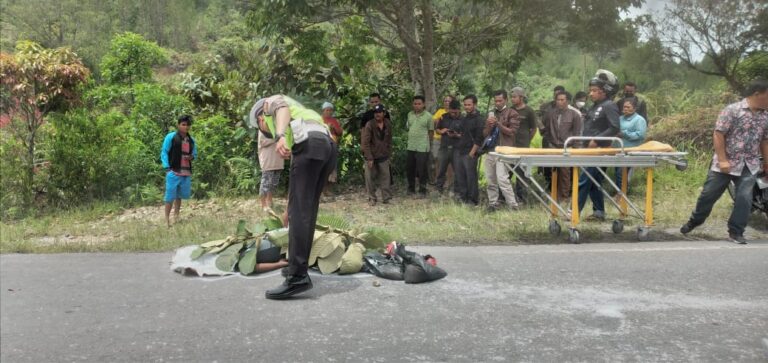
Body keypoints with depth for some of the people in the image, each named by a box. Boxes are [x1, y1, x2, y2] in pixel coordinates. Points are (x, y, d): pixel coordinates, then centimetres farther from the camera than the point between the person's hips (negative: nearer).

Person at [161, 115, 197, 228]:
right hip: (173, 171, -5)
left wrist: (192, 157, -2)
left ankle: (176, 217, 20)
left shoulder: (191, 140, 14)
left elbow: (195, 154, 23)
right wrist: (167, 168, -12)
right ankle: (167, 219, 2)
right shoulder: (171, 137, -2)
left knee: (180, 195, 10)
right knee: (170, 196, -5)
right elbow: (164, 153, -2)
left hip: (186, 172, 5)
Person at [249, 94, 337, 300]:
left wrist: (280, 136, -25)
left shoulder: (271, 102, 24)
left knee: (299, 211, -12)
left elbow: (283, 109, -6)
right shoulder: (292, 120, 42)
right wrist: (290, 205, 43)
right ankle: (298, 266, 19)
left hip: (310, 144, -9)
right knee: (307, 210, 14)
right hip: (328, 146, 9)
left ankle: (297, 277, -16)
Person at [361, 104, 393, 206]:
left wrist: (389, 154, 5)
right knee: (370, 178, 1)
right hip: (371, 156, -3)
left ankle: (386, 197, 10)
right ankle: (372, 198, 13)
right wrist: (369, 158, -18)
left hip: (383, 156, 3)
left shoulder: (388, 125, 0)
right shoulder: (369, 125, -15)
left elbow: (389, 140, 9)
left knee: (385, 176, 2)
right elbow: (365, 143, -16)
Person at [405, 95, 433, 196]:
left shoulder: (428, 116, -6)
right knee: (409, 169, 12)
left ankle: (422, 190, 12)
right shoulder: (410, 114, 7)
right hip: (410, 147, 5)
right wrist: (412, 137, 10)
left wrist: (425, 141, 4)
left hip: (422, 148, -5)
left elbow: (431, 131, -1)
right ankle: (411, 188, 27)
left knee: (422, 170, 0)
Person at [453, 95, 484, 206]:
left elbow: (479, 139, -12)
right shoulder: (464, 118, 16)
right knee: (459, 175, 9)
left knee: (471, 176, -3)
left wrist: (472, 153, -16)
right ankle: (461, 196, 19)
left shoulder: (479, 120, -7)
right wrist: (457, 134, 12)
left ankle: (472, 199, 6)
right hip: (458, 151, 7)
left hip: (469, 153, -7)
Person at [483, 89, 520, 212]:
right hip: (490, 150, 6)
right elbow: (485, 134, 18)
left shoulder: (511, 113, 2)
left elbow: (512, 132, -6)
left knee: (502, 179, -15)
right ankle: (492, 203, 13)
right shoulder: (491, 113, 19)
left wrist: (498, 123, -15)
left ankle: (513, 206, -9)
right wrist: (488, 125, -4)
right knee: (490, 180, 5)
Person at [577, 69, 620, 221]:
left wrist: (597, 141, -21)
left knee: (583, 181, -10)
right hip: (591, 150, 9)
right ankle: (599, 212, 20)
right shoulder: (595, 106, 15)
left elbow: (614, 128, -19)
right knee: (594, 182, 12)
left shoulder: (609, 106, -11)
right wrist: (586, 142, 9)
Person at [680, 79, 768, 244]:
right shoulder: (732, 110, -12)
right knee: (709, 194, 6)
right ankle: (695, 221, 27)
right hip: (726, 163, -4)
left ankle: (736, 232, 10)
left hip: (749, 166, 4)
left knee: (744, 198, -3)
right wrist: (722, 160, -18)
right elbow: (718, 134, -14)